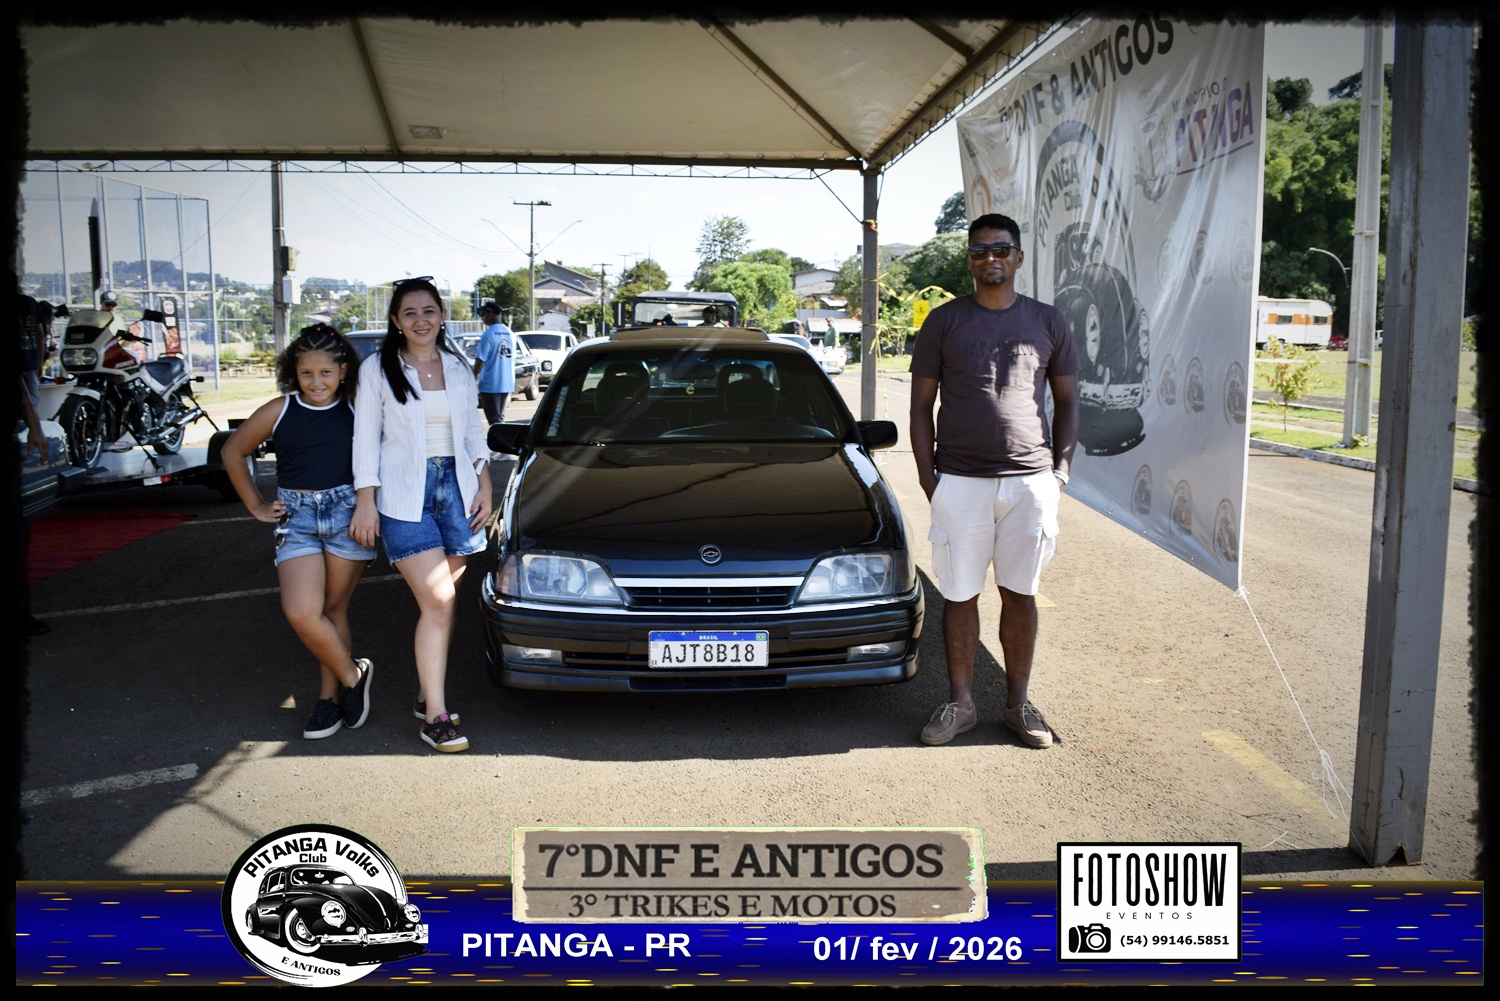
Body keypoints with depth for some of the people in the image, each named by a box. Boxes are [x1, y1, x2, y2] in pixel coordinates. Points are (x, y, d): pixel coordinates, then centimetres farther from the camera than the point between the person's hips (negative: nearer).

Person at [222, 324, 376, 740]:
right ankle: (352, 676, 9)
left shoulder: (358, 410, -1)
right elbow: (233, 452, 15)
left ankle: (330, 696, 22)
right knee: (301, 612, -12)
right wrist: (257, 507, 13)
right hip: (297, 518, 1)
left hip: (348, 513, -1)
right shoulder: (279, 411, 2)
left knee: (334, 609, 6)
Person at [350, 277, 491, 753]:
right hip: (404, 495, -4)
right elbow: (366, 438, 0)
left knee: (441, 603, 6)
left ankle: (428, 694, 18)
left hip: (457, 487, 4)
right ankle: (436, 716, -7)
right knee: (436, 603, -12)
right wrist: (366, 500, -6)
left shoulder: (458, 369, 12)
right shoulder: (377, 369, 1)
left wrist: (485, 486, 8)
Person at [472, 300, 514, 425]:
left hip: (490, 385, -7)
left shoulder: (488, 335, -15)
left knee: (494, 419, -2)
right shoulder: (510, 334, 7)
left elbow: (480, 362, -15)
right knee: (500, 417, 17)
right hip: (507, 384, 7)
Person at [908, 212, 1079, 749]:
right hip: (960, 482, -1)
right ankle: (960, 702, 18)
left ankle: (1017, 702, 21)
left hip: (1031, 481, 1)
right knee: (959, 595, 5)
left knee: (1020, 594, 8)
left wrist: (1061, 468, 3)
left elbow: (1066, 402, 13)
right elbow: (920, 407, 5)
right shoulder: (944, 321, 4)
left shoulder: (1048, 321, 8)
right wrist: (928, 478, -3)